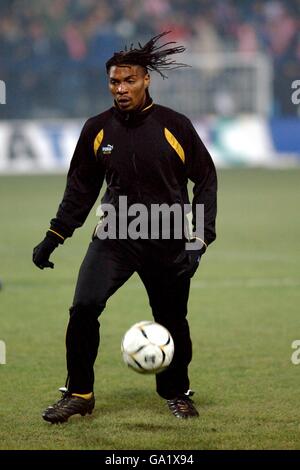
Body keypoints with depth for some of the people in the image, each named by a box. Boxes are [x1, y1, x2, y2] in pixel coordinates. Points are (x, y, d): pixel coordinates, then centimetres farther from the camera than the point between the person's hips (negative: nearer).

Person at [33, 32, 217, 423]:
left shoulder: (175, 126, -8)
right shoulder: (97, 129, -1)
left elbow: (206, 179, 0)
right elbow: (81, 187, 11)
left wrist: (201, 236, -8)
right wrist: (53, 237, 9)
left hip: (168, 243, -1)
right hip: (114, 238, 1)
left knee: (172, 320, 7)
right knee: (84, 307, -15)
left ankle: (177, 394, 32)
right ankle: (79, 394, 1)